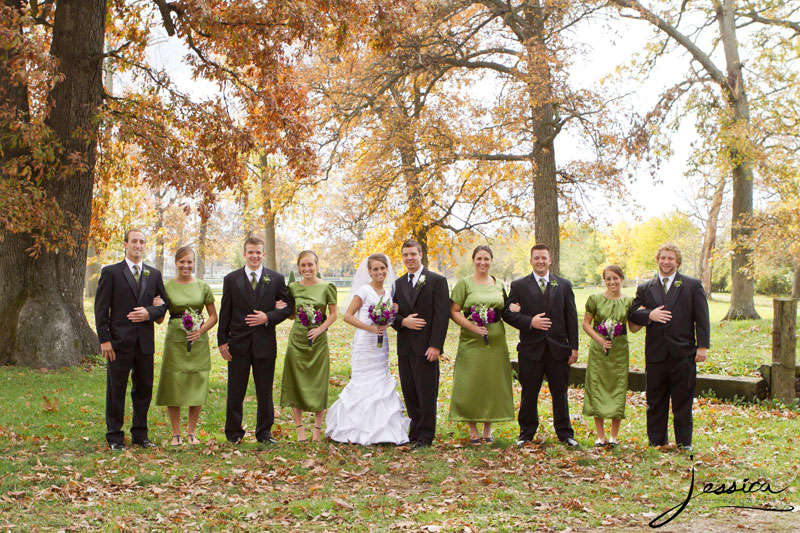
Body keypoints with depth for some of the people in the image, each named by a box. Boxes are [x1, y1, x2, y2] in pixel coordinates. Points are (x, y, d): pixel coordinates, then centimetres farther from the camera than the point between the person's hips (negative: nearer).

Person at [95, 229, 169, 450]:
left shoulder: (154, 274, 12)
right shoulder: (110, 272, 0)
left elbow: (164, 303, 14)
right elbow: (101, 309, -3)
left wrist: (149, 313, -8)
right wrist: (104, 339, -10)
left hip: (145, 342, 4)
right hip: (119, 341, -4)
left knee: (144, 388, 9)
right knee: (116, 390, 2)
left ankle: (140, 434, 21)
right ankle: (115, 437, 12)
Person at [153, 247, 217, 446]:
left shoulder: (203, 286, 4)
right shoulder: (167, 287, 1)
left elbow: (213, 316, 6)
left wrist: (200, 330, -10)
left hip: (198, 341, 1)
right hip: (175, 340, -1)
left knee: (197, 387, 3)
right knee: (173, 386, -1)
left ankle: (191, 432, 15)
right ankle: (176, 433, 11)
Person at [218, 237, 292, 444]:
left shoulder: (276, 279, 5)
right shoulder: (231, 279, 5)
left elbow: (288, 307, 4)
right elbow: (225, 313, 5)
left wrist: (268, 317, -12)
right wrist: (222, 341, -1)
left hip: (265, 343, 0)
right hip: (238, 343, 0)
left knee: (265, 392, 7)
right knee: (235, 392, 6)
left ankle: (264, 433, 18)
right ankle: (233, 433, 17)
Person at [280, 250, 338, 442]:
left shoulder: (327, 288, -2)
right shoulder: (293, 288, 4)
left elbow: (333, 314, 1)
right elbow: (290, 313, 13)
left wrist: (319, 329, -11)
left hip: (318, 340, -2)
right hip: (297, 339, 2)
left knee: (318, 383, 3)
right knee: (296, 382, 3)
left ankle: (317, 428, 15)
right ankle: (299, 428, 12)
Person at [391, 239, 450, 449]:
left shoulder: (437, 281, -2)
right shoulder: (398, 284, 15)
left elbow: (442, 316, -8)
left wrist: (435, 345, -15)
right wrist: (403, 321, -9)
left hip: (426, 347, -5)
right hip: (404, 347, 5)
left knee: (427, 393, -2)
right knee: (409, 392, 9)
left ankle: (425, 436, 5)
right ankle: (415, 431, 21)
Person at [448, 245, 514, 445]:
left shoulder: (499, 285, 12)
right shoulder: (464, 283, 0)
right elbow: (453, 311, -5)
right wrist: (471, 326, -18)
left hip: (496, 341, 4)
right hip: (472, 341, -4)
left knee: (493, 383, 5)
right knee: (471, 385, -3)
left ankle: (488, 430, 16)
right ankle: (473, 430, 8)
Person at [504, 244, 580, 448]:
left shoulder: (564, 285, 9)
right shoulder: (519, 286, 4)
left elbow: (571, 317, 7)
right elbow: (508, 313, -1)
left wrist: (574, 347, 2)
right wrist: (530, 322, -16)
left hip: (558, 348, 1)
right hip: (531, 348, -1)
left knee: (560, 392, 7)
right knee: (529, 393, 5)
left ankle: (564, 433, 18)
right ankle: (526, 433, 17)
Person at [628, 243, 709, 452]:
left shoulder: (693, 286, 5)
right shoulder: (645, 288, 12)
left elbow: (702, 319, 2)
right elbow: (632, 313, 8)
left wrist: (702, 346, -6)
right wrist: (649, 315, -12)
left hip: (683, 354, -2)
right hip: (655, 354, 2)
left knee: (683, 401, 4)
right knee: (655, 401, 8)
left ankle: (684, 443, 13)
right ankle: (656, 442, 17)